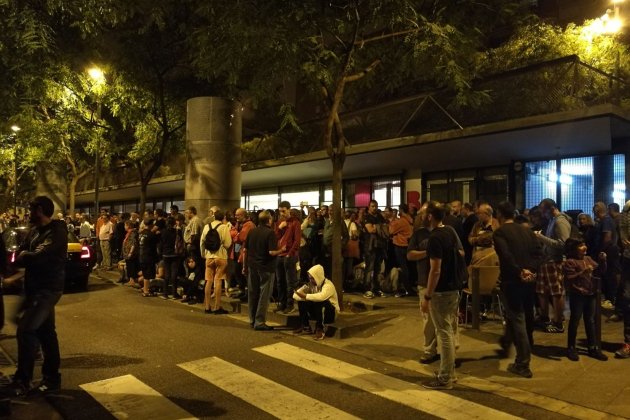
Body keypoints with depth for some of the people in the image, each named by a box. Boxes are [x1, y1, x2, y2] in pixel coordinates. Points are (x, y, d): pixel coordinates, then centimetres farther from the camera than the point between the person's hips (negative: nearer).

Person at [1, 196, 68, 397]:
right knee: (45, 332, 12)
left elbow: (39, 257, -26)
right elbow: (20, 258, 8)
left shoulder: (56, 232, -15)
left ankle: (22, 381, 0)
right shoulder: (34, 231, 12)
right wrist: (24, 256, -14)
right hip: (37, 288, 9)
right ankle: (52, 377, 21)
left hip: (48, 289, -9)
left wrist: (24, 255, -6)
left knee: (26, 330, -11)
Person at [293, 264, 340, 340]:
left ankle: (320, 329, -21)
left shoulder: (328, 285, -24)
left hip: (330, 313, -6)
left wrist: (306, 296, -40)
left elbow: (321, 297, -46)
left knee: (321, 302, -36)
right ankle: (306, 327, -2)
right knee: (301, 302, -13)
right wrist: (304, 297, -30)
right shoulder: (310, 284, -5)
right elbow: (296, 294, -11)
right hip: (316, 312, 6)